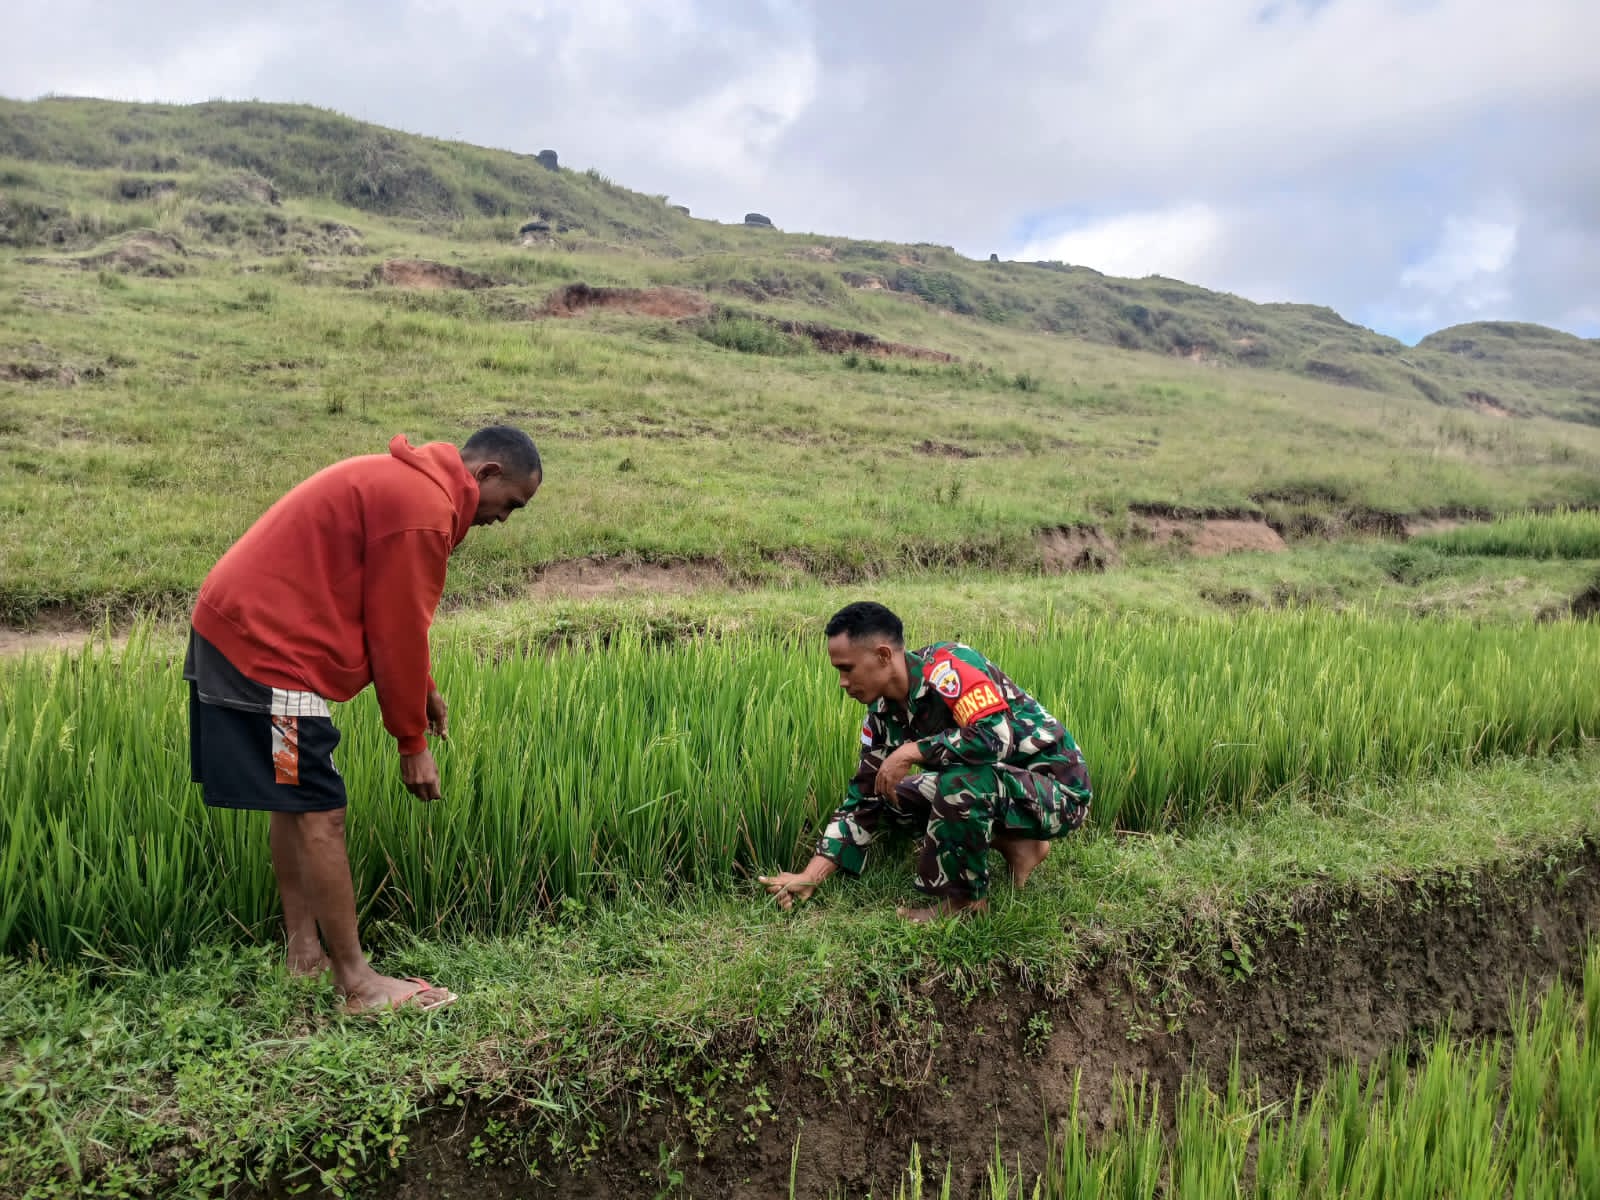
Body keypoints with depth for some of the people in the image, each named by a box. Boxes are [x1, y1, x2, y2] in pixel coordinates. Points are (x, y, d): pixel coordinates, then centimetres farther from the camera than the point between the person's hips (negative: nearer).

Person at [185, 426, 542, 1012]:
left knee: (295, 806, 15)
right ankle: (358, 983, 2)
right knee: (320, 816, -6)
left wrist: (421, 690, 18)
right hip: (268, 646, -11)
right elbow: (398, 630, -15)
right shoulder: (423, 508, -18)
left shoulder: (404, 482, 15)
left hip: (236, 625, 11)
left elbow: (389, 613, 21)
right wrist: (412, 743, -5)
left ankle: (305, 954, 24)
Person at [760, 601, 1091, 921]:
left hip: (1057, 789, -8)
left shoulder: (948, 666, -24)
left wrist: (910, 752, -25)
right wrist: (810, 876, -4)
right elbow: (864, 799, 2)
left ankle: (965, 900, -9)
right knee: (887, 794, 3)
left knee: (958, 783, -35)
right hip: (994, 787, 8)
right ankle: (1016, 845, 10)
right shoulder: (883, 716, -1)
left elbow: (996, 737, -37)